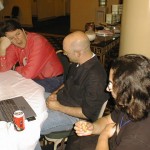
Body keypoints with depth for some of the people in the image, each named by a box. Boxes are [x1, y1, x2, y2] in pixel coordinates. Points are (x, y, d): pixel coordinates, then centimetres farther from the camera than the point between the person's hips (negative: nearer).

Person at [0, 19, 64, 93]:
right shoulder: (13, 45, -2)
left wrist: (17, 69, -9)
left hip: (53, 79, -6)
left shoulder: (37, 41, -25)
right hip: (36, 78, 7)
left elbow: (29, 73, -30)